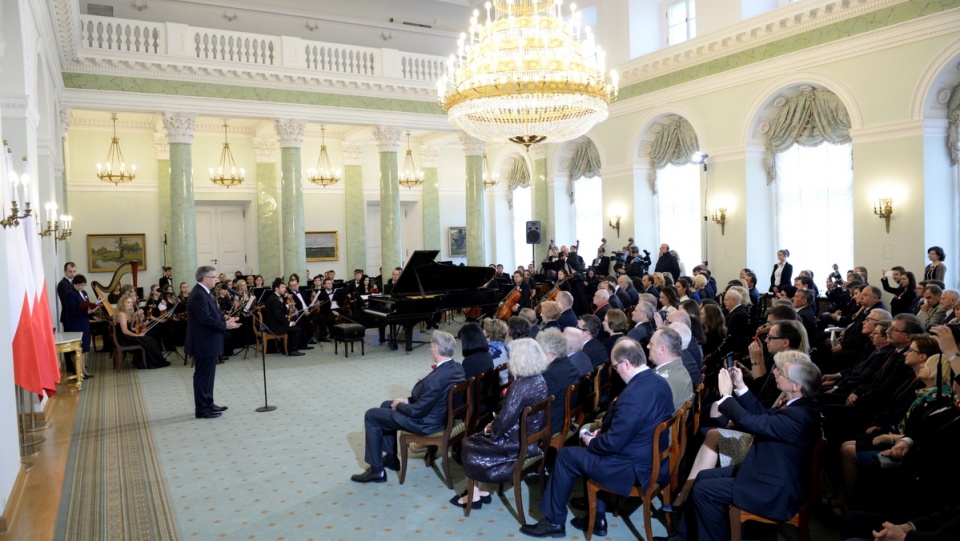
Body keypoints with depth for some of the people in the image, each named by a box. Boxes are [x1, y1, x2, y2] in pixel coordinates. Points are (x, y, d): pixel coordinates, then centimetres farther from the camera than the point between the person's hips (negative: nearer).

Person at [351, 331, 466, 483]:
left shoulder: (435, 379, -34)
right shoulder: (457, 367, -4)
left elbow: (417, 411, -24)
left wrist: (400, 404, -5)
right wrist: (409, 399, 6)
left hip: (427, 422, -9)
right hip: (440, 413, 9)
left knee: (371, 415, 4)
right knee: (386, 405, 25)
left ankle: (376, 470, 13)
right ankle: (391, 458, 33)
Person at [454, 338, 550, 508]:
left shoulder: (520, 386, -26)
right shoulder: (539, 380, 2)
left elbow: (505, 419, -24)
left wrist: (491, 429, -4)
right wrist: (495, 424, 5)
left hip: (518, 444, -9)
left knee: (470, 446, 11)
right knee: (479, 440, 21)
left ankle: (476, 495, 23)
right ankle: (481, 491, 24)